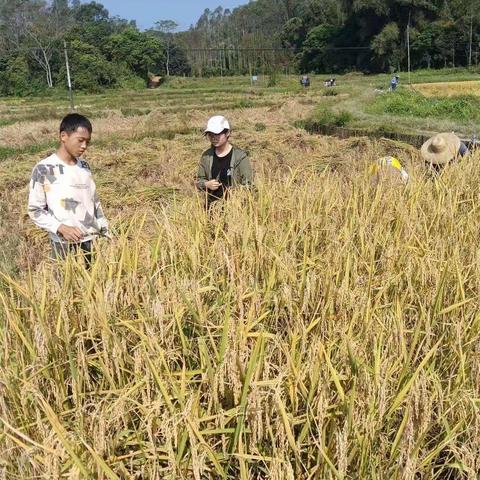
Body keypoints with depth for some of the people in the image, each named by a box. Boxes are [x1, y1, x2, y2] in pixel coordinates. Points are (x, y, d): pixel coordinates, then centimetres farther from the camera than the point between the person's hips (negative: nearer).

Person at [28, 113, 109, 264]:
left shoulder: (84, 166, 10)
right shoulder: (43, 169, -8)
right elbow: (35, 210, -6)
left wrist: (106, 234, 11)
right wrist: (61, 228, -19)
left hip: (90, 241, 5)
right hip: (64, 244, -5)